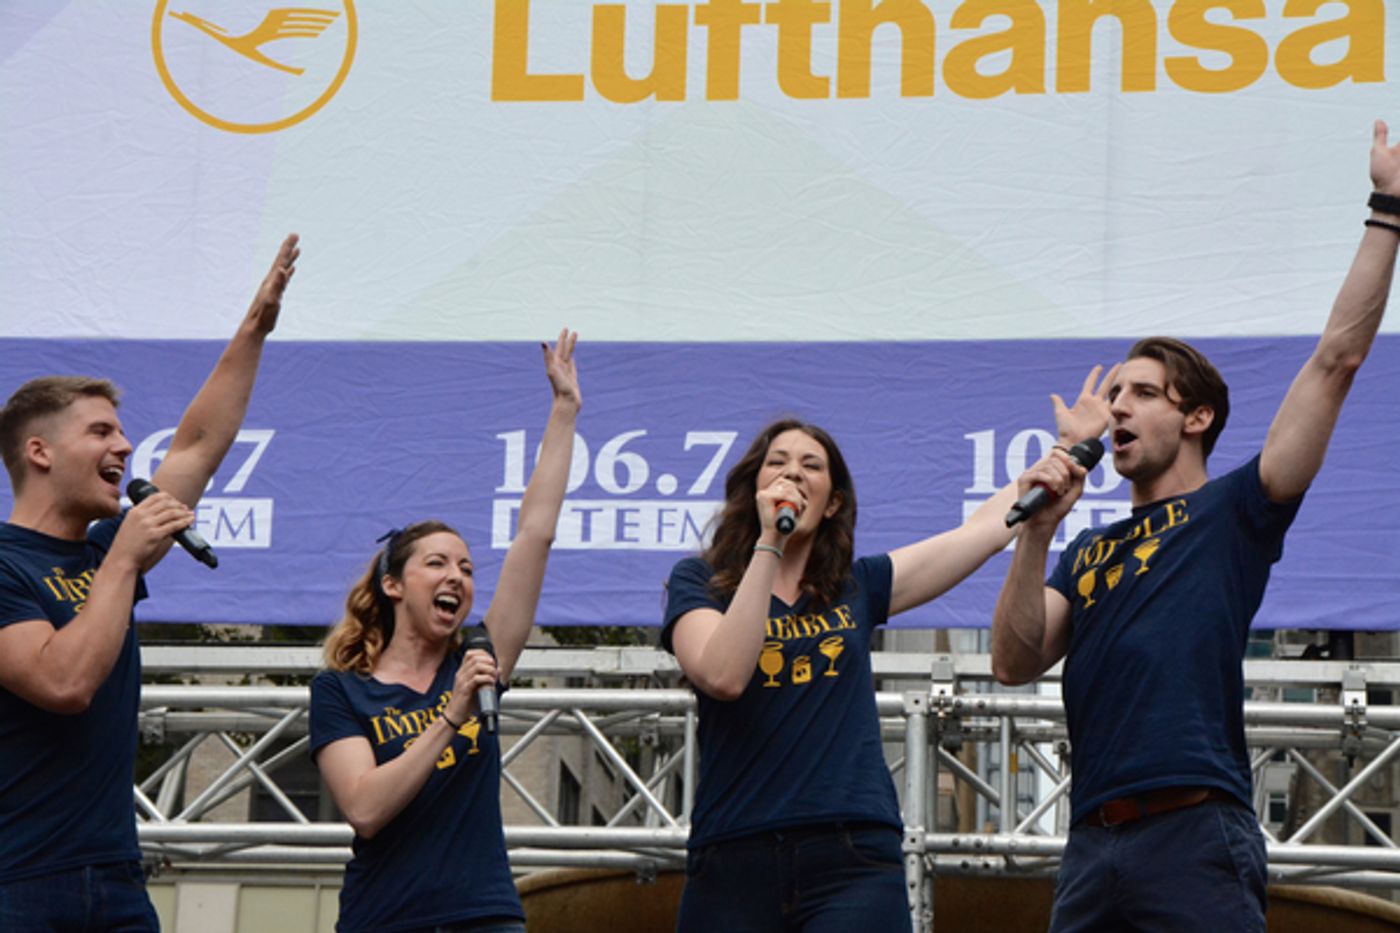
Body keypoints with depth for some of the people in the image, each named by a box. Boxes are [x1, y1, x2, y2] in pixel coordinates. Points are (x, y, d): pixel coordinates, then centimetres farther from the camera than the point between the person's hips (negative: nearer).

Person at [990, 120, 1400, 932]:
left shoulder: (1234, 512, 8)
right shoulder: (1090, 551, 23)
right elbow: (1015, 664, 9)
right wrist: (1037, 532, -2)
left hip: (1195, 837, -5)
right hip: (1093, 847, 5)